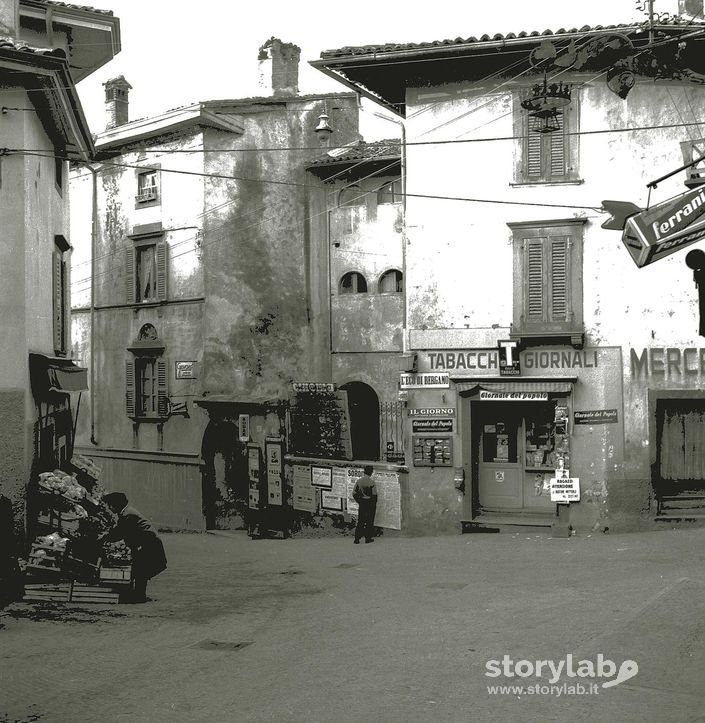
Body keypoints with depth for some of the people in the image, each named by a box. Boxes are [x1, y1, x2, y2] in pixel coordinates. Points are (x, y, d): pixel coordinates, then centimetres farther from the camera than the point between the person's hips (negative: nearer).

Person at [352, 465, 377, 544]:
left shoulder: (358, 480, 1)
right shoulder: (371, 481, -13)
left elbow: (354, 493, 3)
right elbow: (374, 494, -11)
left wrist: (359, 501, 14)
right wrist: (374, 504, 3)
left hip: (361, 503, 4)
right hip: (370, 503, -4)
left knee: (360, 521, 8)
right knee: (369, 521, 8)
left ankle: (357, 538, 1)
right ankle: (368, 538, 12)